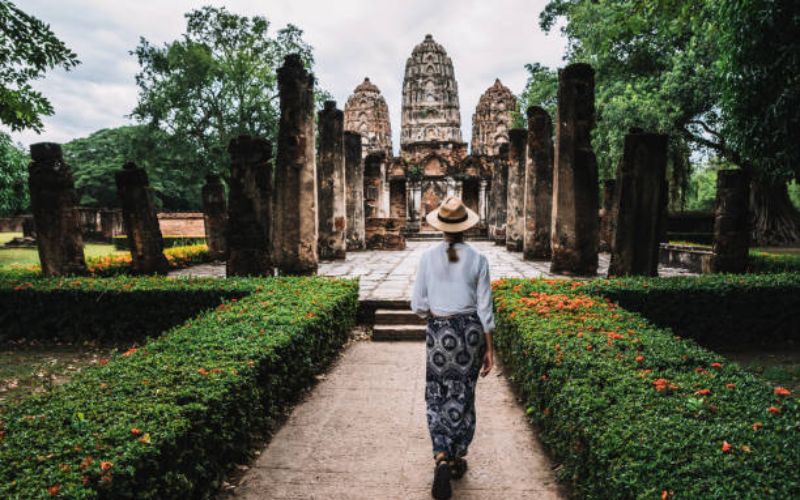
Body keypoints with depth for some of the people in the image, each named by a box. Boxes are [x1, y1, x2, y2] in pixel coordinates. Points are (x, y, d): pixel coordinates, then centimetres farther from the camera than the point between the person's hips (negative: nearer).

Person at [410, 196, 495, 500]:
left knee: (437, 397, 12)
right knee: (463, 396, 16)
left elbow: (418, 306, -3)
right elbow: (484, 308, -4)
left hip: (439, 332, -1)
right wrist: (489, 349, 4)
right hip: (471, 330, 1)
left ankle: (441, 459, -5)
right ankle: (457, 458, 30)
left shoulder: (428, 258, -6)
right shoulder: (478, 260, -6)